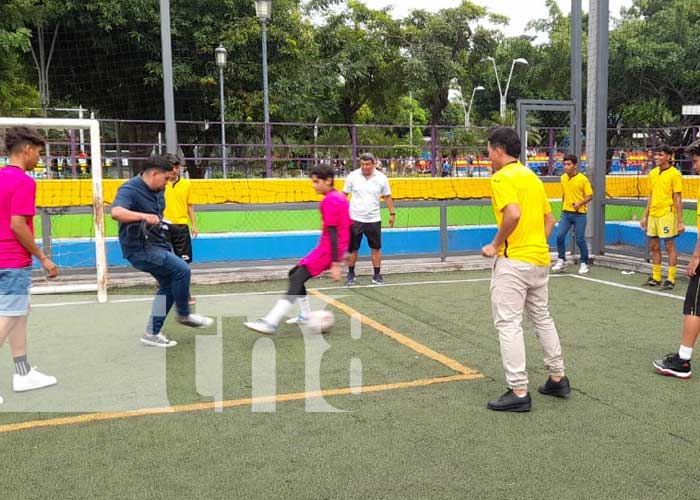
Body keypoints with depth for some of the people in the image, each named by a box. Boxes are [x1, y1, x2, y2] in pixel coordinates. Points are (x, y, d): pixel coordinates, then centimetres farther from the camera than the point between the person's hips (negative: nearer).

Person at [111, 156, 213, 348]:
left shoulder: (157, 190, 9)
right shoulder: (129, 189, -17)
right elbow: (116, 212, -38)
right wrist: (144, 216, -48)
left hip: (157, 245, 10)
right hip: (140, 248, -10)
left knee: (168, 286, 11)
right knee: (181, 270, -20)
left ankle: (152, 334, 19)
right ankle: (184, 314, 1)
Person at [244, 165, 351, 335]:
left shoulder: (330, 201, -15)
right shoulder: (340, 197, 15)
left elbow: (333, 233, -20)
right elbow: (348, 226, 22)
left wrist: (335, 264, -23)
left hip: (327, 250, -10)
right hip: (326, 249, 10)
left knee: (297, 280, -20)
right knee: (295, 274, 18)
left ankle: (270, 322, -30)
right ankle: (305, 316, 25)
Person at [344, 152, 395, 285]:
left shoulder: (381, 178, -1)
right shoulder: (352, 176, -3)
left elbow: (387, 197, 8)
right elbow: (344, 194, 4)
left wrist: (392, 213, 5)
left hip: (374, 219, 1)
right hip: (354, 219, -1)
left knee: (376, 248, 4)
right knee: (352, 249, 5)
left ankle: (377, 275, 15)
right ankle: (351, 274, 19)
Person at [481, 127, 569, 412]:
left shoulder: (502, 177, -11)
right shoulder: (532, 176, 15)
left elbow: (513, 213, -27)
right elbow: (549, 218, 18)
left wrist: (495, 245, -16)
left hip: (513, 261, -9)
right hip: (540, 259, 9)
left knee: (508, 324, -3)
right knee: (542, 318, 20)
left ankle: (519, 392, 0)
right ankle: (557, 379, 29)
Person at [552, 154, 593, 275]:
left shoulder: (583, 179, -9)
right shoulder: (563, 178, 6)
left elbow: (590, 196, -7)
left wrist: (580, 203, -23)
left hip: (579, 214, -4)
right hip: (566, 213, 4)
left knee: (580, 240, 0)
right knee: (559, 236, -4)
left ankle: (584, 264, 15)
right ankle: (561, 261, 12)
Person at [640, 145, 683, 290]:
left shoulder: (674, 174, -8)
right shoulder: (653, 173, 11)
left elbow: (678, 199, -9)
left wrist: (680, 221, -12)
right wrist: (645, 216, 15)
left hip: (667, 214, -7)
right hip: (653, 214, 7)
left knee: (669, 247, -1)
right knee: (654, 247, 11)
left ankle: (671, 280, 6)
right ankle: (655, 278, 20)